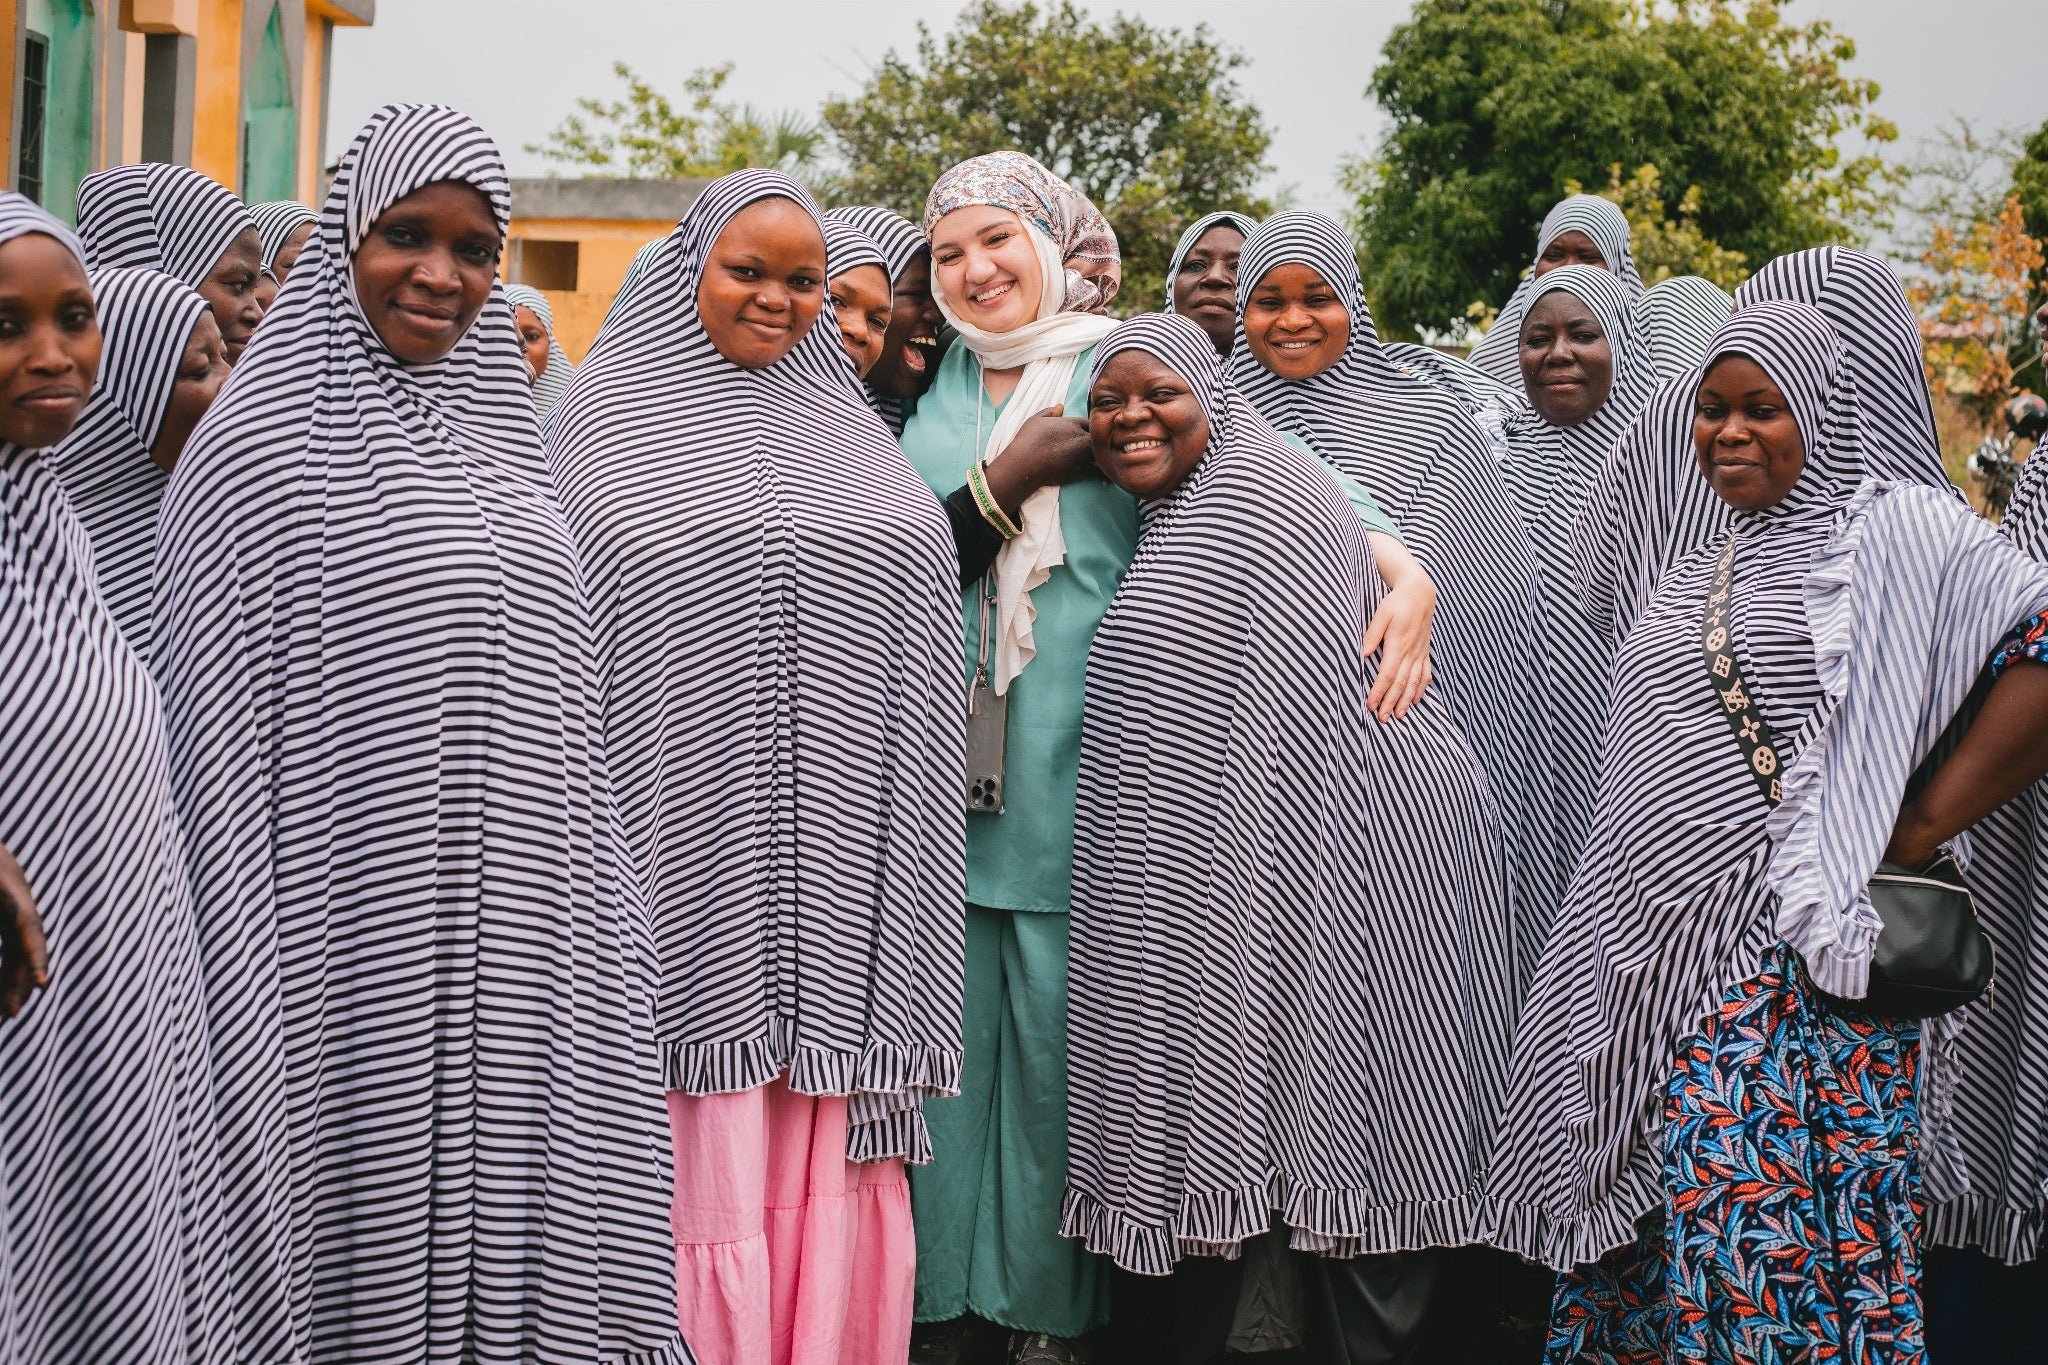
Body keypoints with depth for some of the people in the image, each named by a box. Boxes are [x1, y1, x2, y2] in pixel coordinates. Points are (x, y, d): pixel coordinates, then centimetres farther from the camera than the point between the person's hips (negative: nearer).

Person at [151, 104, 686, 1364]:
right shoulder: (260, 447, -5)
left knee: (523, 1255, 8)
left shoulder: (502, 444, 14)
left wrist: (602, 947, 16)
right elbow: (217, 739, -8)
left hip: (528, 964, 6)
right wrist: (251, 1015, -11)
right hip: (364, 965, -6)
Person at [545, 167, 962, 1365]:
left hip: (837, 857, 3)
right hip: (695, 852, -3)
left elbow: (911, 622, 19)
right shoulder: (610, 412, 5)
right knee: (704, 1151, -3)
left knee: (831, 1152, 5)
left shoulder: (847, 423, 16)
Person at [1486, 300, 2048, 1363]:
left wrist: (1923, 827, -12)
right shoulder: (1697, 579, 19)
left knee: (1781, 1243, -7)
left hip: (1805, 963, -7)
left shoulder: (1899, 532, -4)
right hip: (1665, 958, 7)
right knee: (1649, 1225, 8)